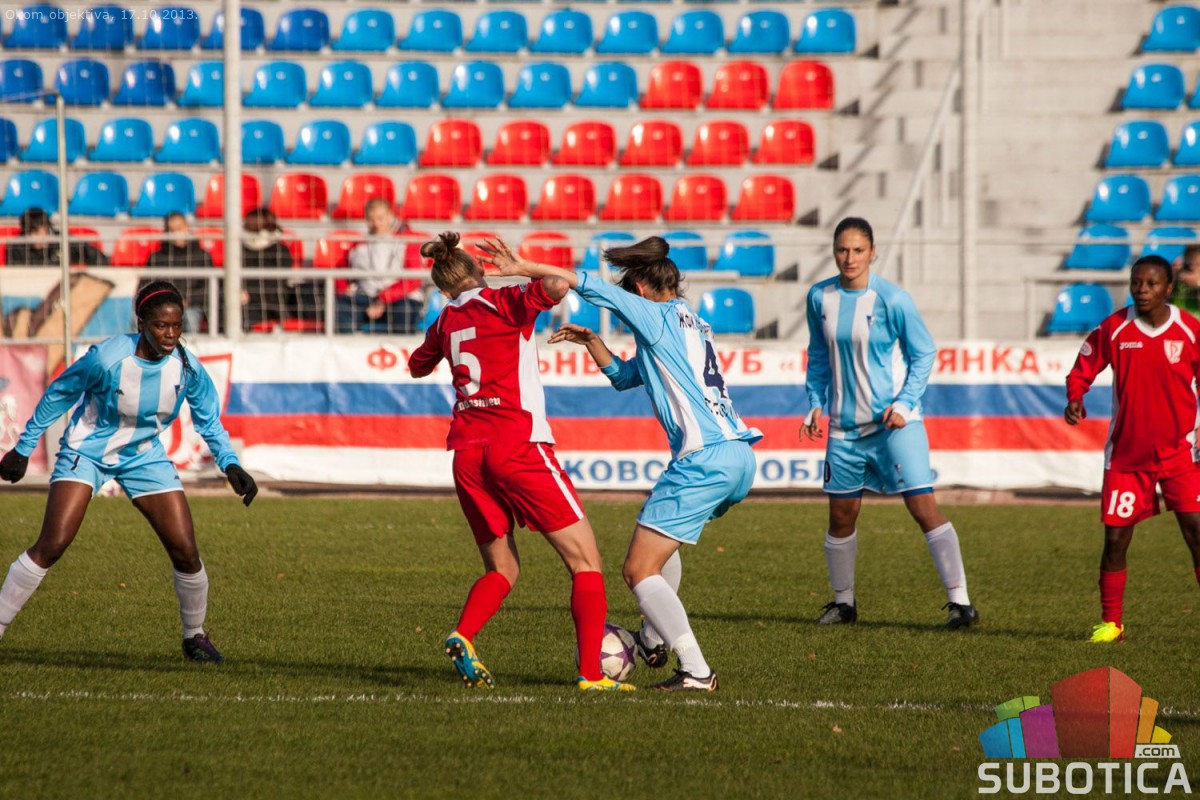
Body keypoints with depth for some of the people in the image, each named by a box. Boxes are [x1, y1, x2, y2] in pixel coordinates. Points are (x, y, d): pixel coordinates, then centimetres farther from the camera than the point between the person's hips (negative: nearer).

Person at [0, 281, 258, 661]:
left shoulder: (187, 368, -15)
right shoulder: (107, 358, -25)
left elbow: (208, 420, 3)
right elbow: (57, 396, -9)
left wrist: (230, 465, -11)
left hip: (144, 457, 3)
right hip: (87, 452, -3)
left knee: (185, 551, -6)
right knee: (51, 545, -18)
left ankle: (195, 636, 17)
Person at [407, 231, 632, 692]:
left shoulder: (446, 321, 13)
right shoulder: (505, 304, -3)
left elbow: (417, 366, 34)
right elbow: (557, 287, -23)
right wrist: (528, 274, -4)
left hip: (467, 453, 6)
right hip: (517, 445, -6)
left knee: (502, 570, 18)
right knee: (585, 559, 0)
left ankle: (463, 636, -11)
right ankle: (591, 674, -12)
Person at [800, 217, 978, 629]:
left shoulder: (892, 299, -12)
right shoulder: (820, 297, 1)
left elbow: (924, 353, -3)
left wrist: (904, 403, -13)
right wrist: (816, 404, 6)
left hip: (894, 422, -4)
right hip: (844, 424, 5)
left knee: (923, 506, -12)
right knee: (841, 515, 10)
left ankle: (960, 601, -10)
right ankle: (843, 601, 28)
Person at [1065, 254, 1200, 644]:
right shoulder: (1113, 329, -3)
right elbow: (1082, 370, 6)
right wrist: (1075, 400, -14)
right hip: (1127, 452, 1)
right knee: (1115, 538, 0)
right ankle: (1110, 623, 14)